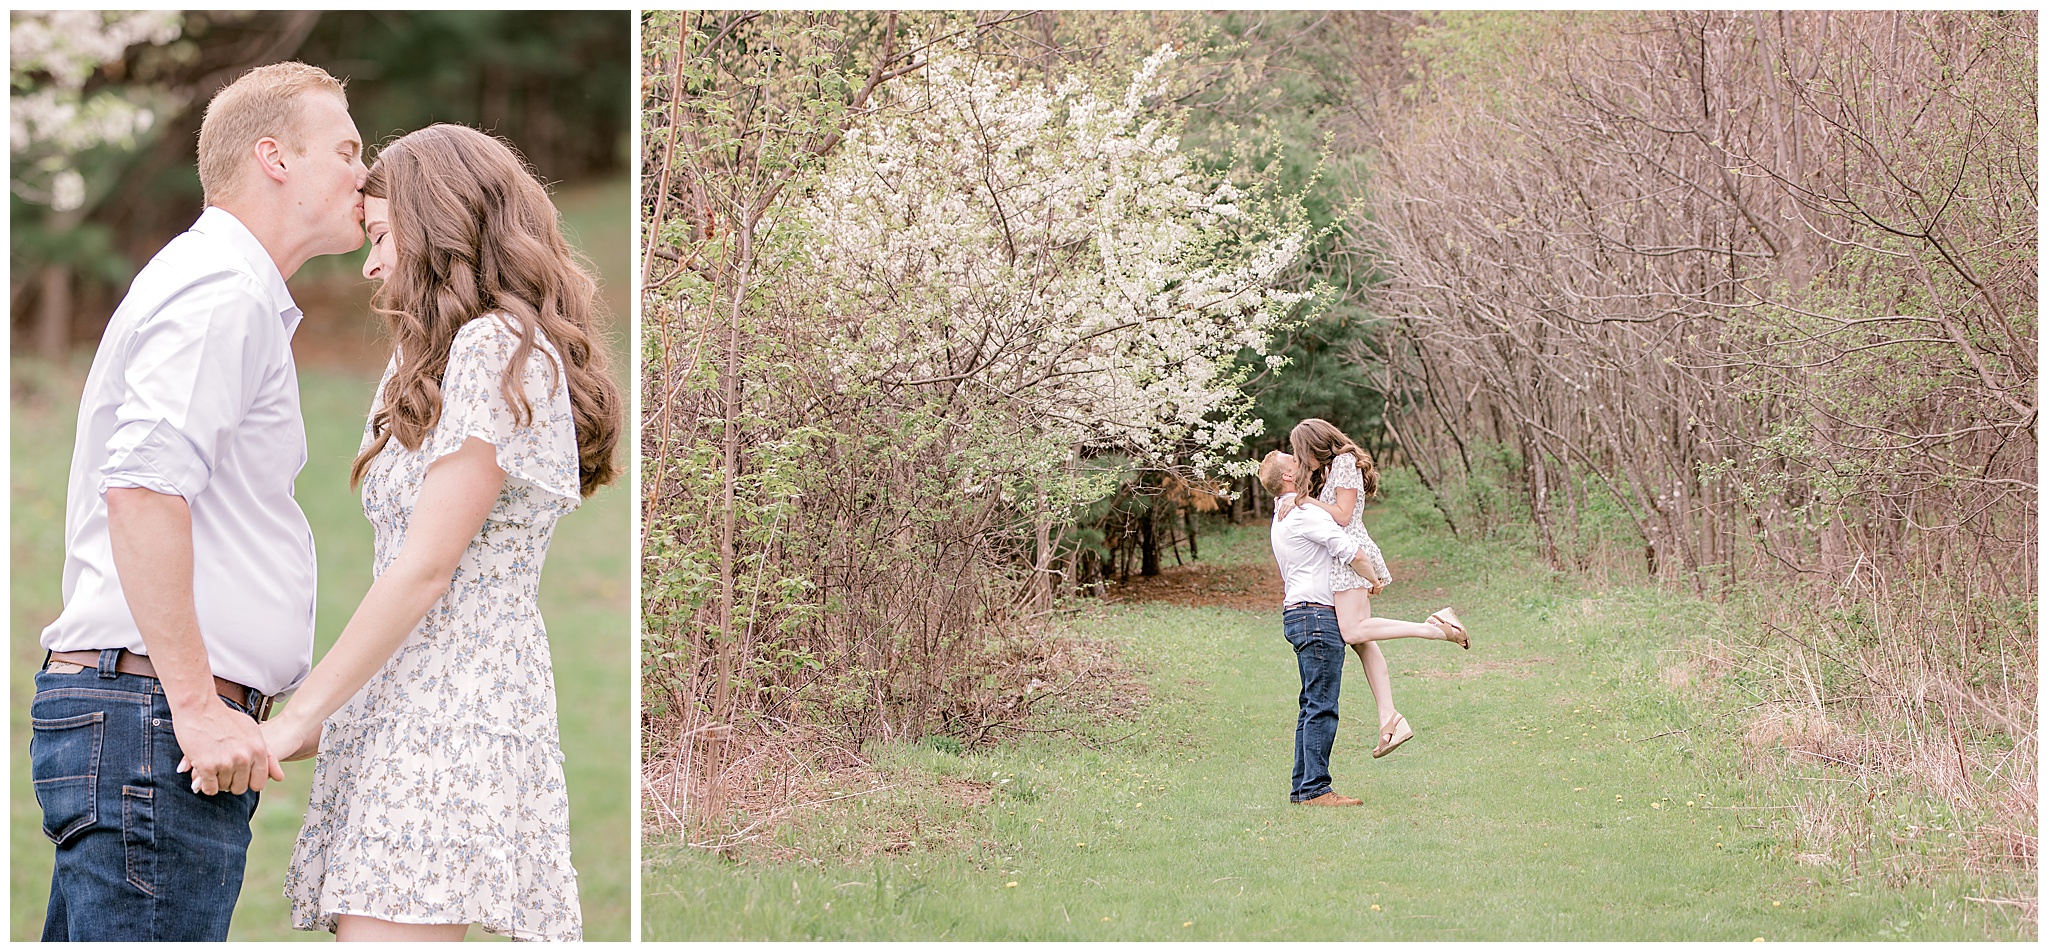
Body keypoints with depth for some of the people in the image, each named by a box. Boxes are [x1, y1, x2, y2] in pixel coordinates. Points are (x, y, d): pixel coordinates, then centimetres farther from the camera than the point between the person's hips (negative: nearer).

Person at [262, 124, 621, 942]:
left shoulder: (494, 349, -8)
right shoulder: (468, 353, 23)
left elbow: (424, 570, -13)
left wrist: (299, 716, -10)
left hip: (448, 717, -9)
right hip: (401, 710, 9)